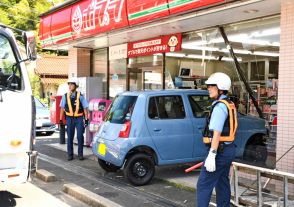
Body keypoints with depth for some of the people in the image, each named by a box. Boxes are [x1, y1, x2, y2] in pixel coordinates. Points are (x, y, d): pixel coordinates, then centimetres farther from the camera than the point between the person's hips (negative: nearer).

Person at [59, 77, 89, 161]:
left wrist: (86, 119, -5)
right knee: (70, 137, 7)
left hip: (79, 118, -2)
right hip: (69, 118, 2)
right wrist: (61, 119, 5)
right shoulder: (65, 96, 2)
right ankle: (70, 154, 16)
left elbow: (85, 108, -2)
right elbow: (62, 108, 7)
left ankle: (80, 154, 11)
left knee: (80, 137, -1)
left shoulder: (80, 96, -5)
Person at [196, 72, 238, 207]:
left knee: (203, 185, -7)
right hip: (228, 149, 10)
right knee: (222, 183, 15)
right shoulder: (229, 105, 15)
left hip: (219, 150, -10)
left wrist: (211, 155, -25)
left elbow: (217, 133, -23)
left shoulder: (220, 106, -16)